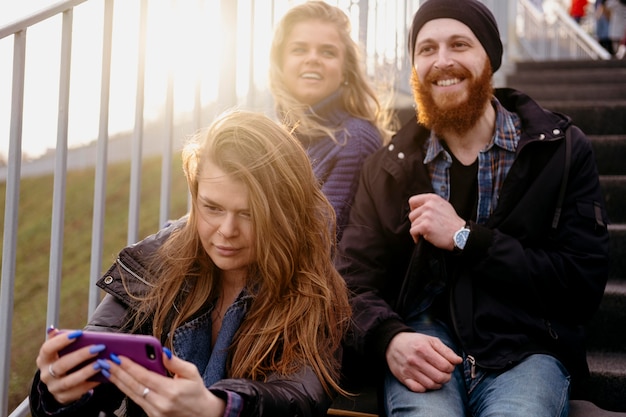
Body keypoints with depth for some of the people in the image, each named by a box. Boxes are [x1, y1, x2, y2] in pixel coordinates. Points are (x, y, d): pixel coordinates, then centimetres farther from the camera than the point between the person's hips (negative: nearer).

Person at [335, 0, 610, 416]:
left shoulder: (562, 149, 3)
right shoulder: (387, 168, 11)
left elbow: (584, 284, -4)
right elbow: (355, 283, 7)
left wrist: (464, 237, -11)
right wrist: (390, 339, -16)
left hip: (525, 349, -1)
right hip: (422, 346, 1)